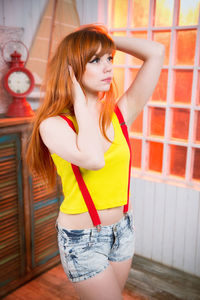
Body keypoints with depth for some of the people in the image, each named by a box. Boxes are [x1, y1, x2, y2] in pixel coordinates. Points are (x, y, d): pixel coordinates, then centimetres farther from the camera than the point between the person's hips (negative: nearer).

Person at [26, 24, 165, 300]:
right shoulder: (54, 124, -17)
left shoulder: (120, 114, -6)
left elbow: (156, 53, -11)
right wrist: (79, 98, -25)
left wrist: (109, 39, -5)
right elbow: (93, 159, -36)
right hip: (81, 238, -4)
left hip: (123, 228, 5)